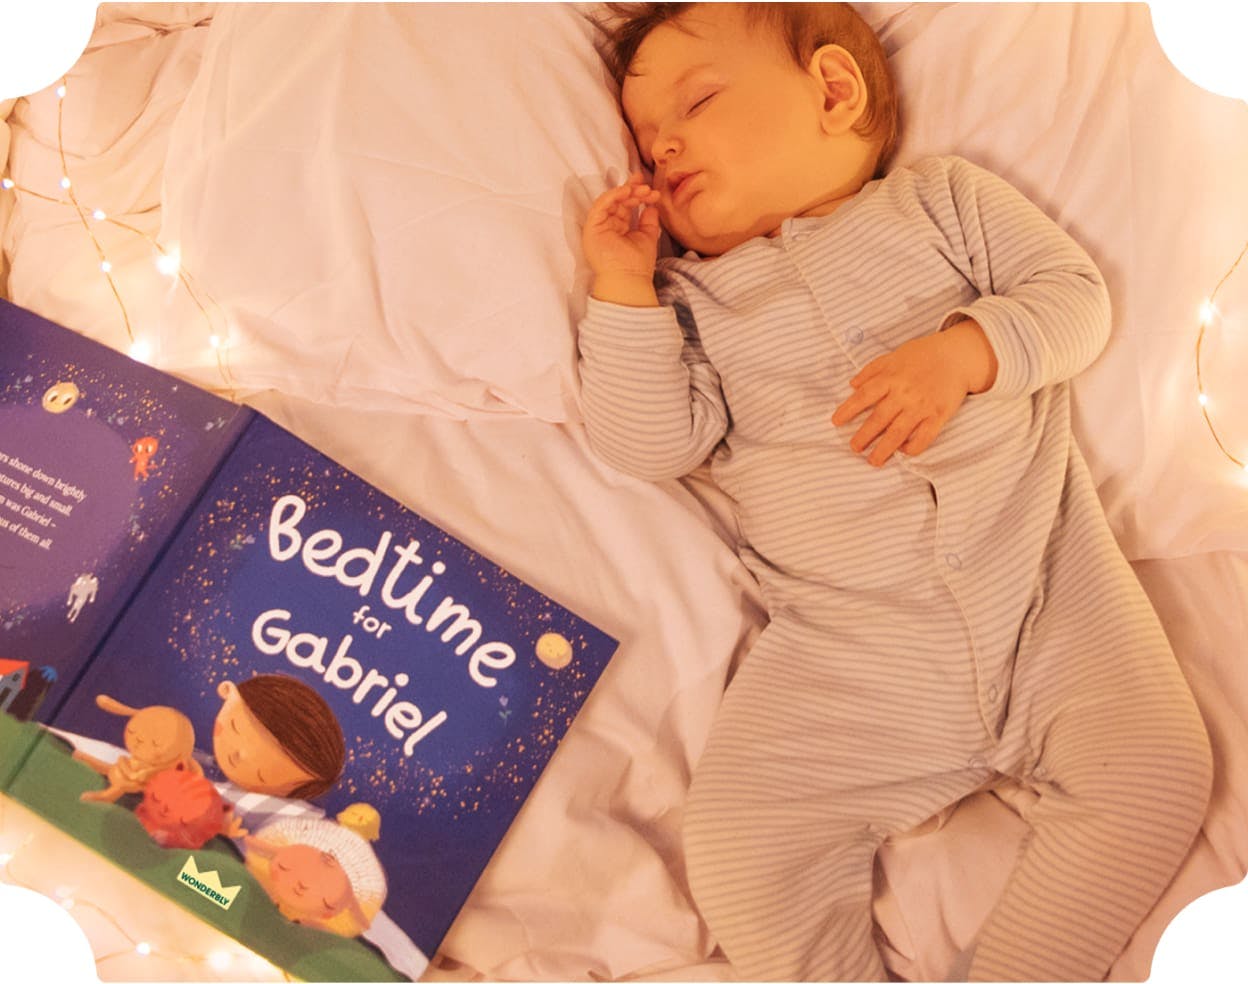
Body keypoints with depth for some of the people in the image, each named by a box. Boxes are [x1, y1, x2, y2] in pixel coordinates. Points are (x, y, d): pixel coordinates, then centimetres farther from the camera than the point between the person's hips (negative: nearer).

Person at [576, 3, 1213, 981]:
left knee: (1158, 772, -12)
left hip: (1050, 586, 1)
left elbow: (1075, 294, 4)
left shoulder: (944, 198, 11)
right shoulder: (695, 298, 12)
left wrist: (963, 351, -14)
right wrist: (623, 288, -4)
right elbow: (651, 443, -1)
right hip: (849, 658, 0)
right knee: (736, 845, -13)